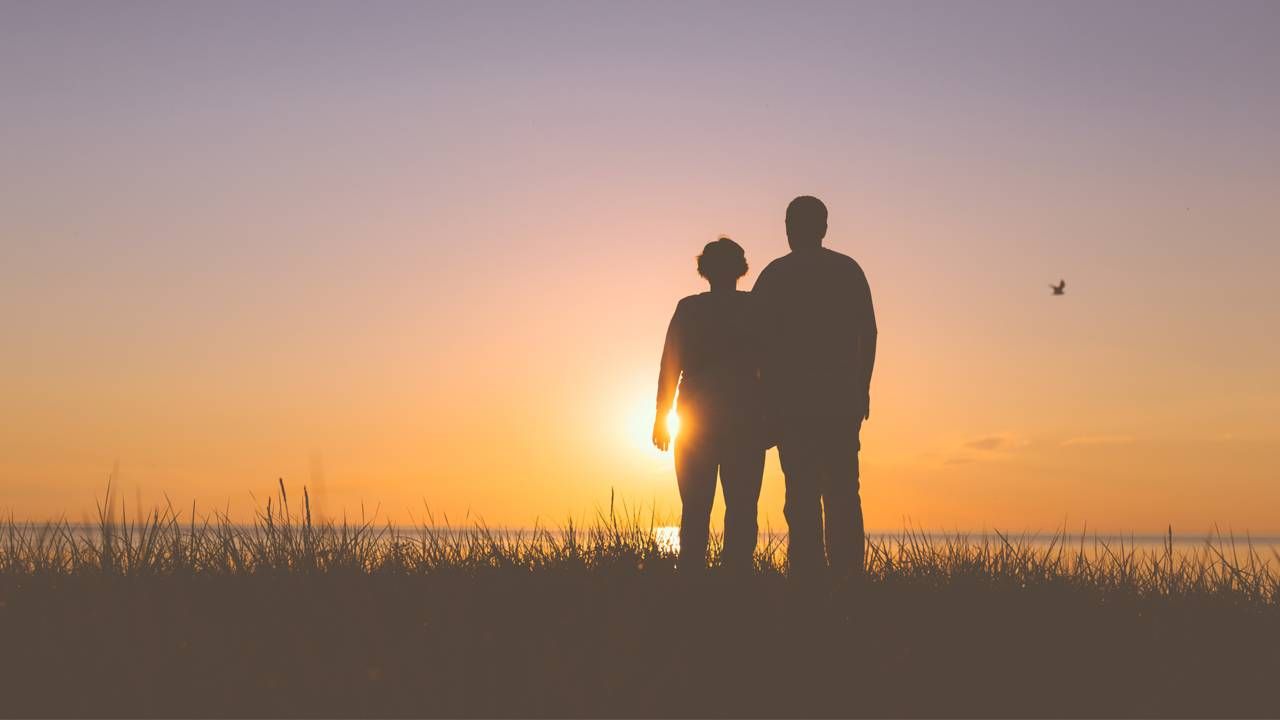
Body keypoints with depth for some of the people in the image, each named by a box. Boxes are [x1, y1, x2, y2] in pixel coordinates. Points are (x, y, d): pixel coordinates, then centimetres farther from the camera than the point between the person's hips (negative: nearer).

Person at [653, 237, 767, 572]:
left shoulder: (688, 309, 2)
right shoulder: (755, 308, 2)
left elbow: (670, 366, 1)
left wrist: (661, 417, 6)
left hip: (697, 419, 1)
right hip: (746, 419, -1)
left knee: (695, 510, 5)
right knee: (741, 509, 0)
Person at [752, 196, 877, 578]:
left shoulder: (776, 274, 1)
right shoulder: (849, 270, 9)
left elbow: (761, 339, -3)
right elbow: (868, 334, 8)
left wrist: (767, 398, 1)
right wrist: (862, 388, 14)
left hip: (792, 396, -3)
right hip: (842, 396, 3)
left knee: (802, 493, -3)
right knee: (843, 490, 6)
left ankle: (808, 574, -7)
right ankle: (847, 575, 2)